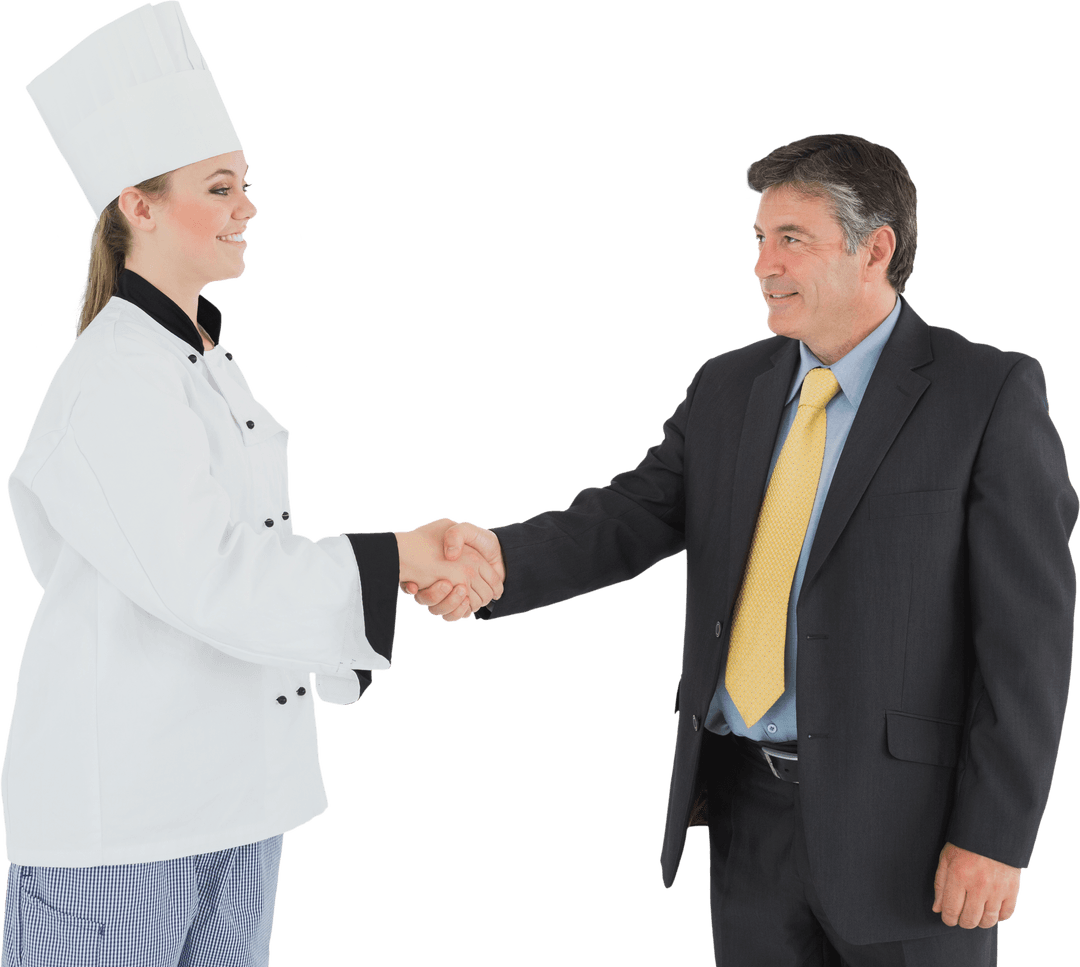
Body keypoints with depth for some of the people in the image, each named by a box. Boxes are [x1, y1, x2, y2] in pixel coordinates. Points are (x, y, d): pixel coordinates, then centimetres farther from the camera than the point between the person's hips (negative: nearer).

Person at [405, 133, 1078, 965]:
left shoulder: (990, 394, -8)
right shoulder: (728, 389, 9)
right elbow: (627, 519, -1)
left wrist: (994, 836, -14)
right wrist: (497, 557, -21)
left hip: (901, 817, -4)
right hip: (746, 803, 5)